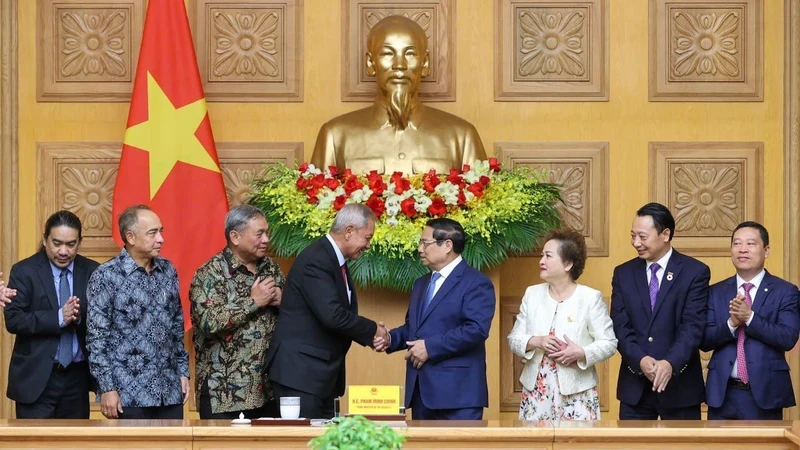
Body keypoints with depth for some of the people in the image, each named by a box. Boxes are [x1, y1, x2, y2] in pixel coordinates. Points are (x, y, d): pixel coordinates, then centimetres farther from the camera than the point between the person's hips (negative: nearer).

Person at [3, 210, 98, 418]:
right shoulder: (24, 271, -3)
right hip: (36, 378, -3)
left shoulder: (91, 271, 4)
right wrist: (59, 317, -22)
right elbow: (13, 320, -12)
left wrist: (80, 316, -21)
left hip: (77, 377, 3)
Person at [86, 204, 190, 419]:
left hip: (170, 391, 5)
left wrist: (183, 371, 12)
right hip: (129, 394, -5)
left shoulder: (168, 271, 9)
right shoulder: (106, 276, -8)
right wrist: (107, 388, -12)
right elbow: (97, 337, -9)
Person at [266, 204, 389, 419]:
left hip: (322, 373, 10)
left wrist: (369, 336, 0)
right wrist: (373, 330, -12)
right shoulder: (316, 260, -17)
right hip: (300, 372, -10)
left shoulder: (335, 261, 14)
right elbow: (332, 315, -25)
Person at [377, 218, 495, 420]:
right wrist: (391, 338, 4)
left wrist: (430, 347, -18)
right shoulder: (421, 284, 23)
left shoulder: (476, 283, -6)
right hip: (421, 391, 8)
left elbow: (476, 329, -18)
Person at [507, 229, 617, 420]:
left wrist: (581, 353, -21)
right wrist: (536, 342, -12)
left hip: (576, 392, -4)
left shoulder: (590, 298, -4)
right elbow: (514, 338, 9)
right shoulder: (532, 294, 8)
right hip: (536, 391, 4)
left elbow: (609, 343, -4)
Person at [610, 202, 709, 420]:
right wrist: (640, 359, -17)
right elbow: (620, 326, 2)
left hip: (679, 384, -3)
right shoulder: (624, 273, 9)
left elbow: (693, 326, -11)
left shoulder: (695, 272, -2)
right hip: (634, 385, 3)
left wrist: (670, 363, -26)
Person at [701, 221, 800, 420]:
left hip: (764, 394, -2)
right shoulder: (716, 292, 10)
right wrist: (731, 323, -16)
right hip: (723, 394, 2)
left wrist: (749, 317, -19)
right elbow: (705, 341, 2)